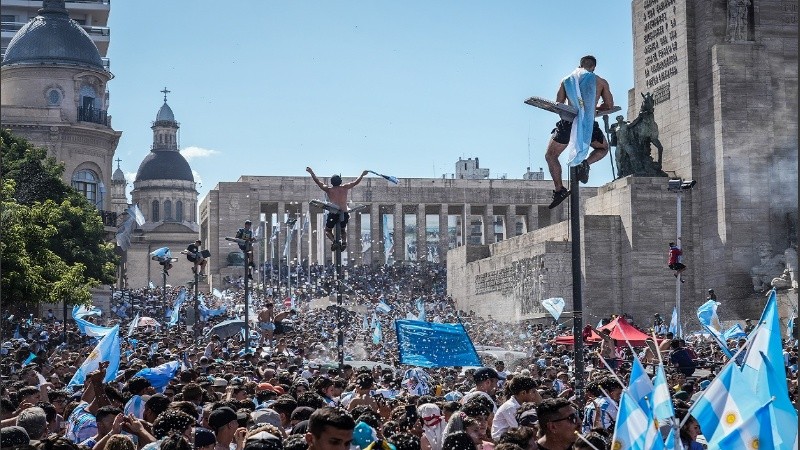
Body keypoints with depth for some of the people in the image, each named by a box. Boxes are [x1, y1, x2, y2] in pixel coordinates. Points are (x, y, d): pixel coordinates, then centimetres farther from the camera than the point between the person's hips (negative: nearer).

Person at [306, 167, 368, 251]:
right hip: (344, 214, 3)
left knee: (327, 230, 16)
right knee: (342, 230, 25)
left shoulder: (329, 189, 5)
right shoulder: (345, 188, 9)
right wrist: (362, 175, 36)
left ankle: (334, 241, -13)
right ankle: (344, 241, -5)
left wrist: (311, 172, 20)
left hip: (333, 213, -3)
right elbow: (356, 182, 21)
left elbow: (317, 181, 10)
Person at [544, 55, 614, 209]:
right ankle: (586, 163, 0)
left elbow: (558, 105, 12)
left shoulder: (567, 79, 13)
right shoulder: (601, 82, 12)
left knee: (550, 156, 17)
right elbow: (610, 106, 14)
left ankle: (559, 189, 3)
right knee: (603, 148, 29)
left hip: (568, 122, 0)